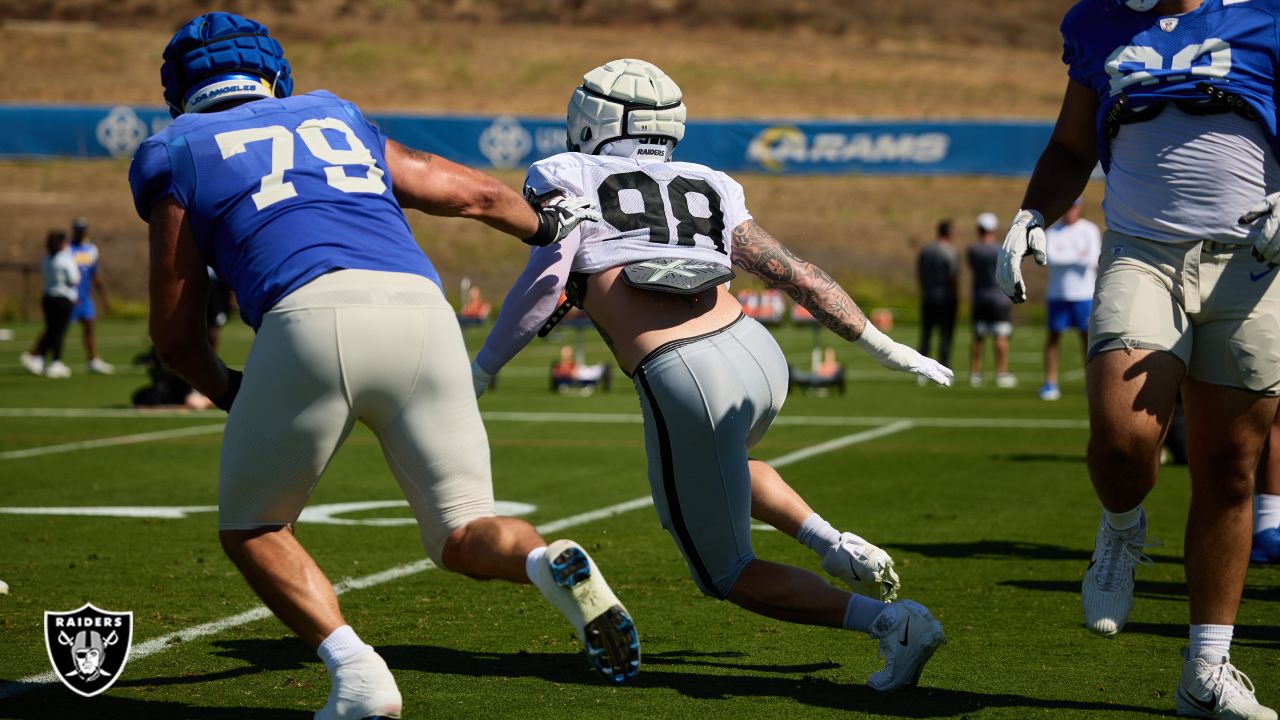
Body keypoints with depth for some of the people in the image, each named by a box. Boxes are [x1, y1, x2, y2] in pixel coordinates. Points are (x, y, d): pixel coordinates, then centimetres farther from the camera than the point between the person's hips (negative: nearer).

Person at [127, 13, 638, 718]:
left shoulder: (176, 156, 22)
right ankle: (553, 564, -18)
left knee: (252, 529, 18)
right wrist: (547, 224, 60)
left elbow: (176, 334, 22)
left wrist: (231, 394, 41)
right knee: (463, 534, 14)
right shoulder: (337, 119, 33)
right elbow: (477, 194, 39)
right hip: (421, 312, 3)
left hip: (313, 317, -3)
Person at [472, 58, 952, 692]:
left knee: (728, 575, 13)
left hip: (683, 385, -5)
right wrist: (882, 347, 28)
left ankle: (889, 622, -6)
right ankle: (838, 548, 18)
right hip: (760, 355, 6)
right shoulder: (704, 190, 21)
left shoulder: (565, 180, 10)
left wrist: (481, 372, 4)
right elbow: (795, 273, 20)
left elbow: (545, 277, -5)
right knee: (724, 466, 40)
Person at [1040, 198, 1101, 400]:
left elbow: (1093, 259, -9)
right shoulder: (1052, 231, 5)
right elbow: (1050, 257, -10)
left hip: (1084, 294, -1)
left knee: (1087, 337, 1)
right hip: (1058, 294, 1)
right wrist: (1078, 256, -9)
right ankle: (1050, 383, 2)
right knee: (1053, 337, -1)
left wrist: (1064, 257, -9)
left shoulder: (1090, 230, 3)